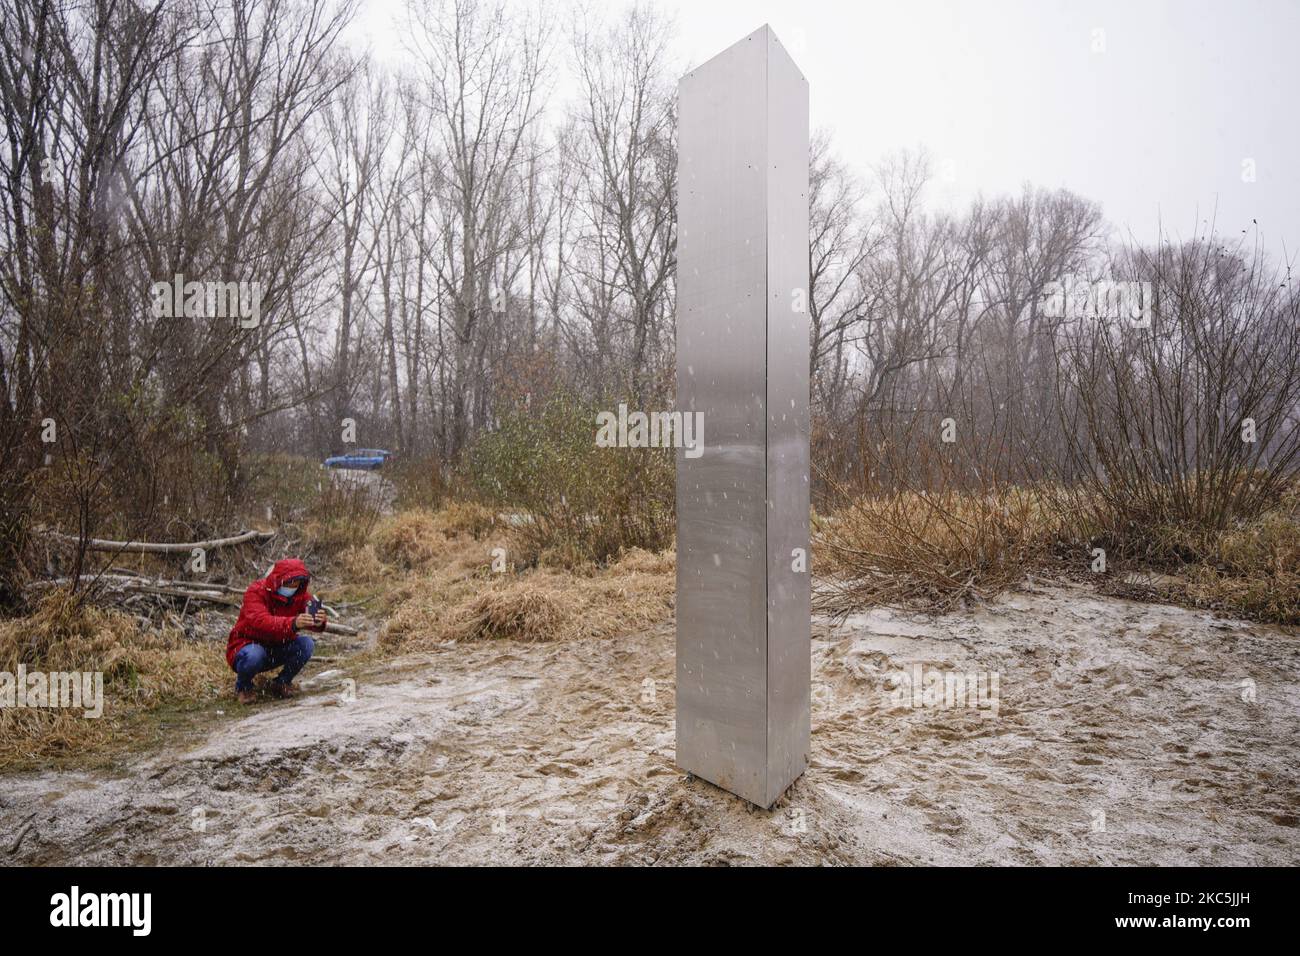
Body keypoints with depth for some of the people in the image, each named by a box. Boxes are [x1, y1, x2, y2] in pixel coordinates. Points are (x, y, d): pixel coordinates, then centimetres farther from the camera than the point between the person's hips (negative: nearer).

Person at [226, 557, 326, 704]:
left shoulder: (300, 594, -7)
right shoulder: (256, 591, -22)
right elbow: (260, 621, -40)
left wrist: (318, 621, -48)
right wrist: (292, 623, -58)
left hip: (277, 650, 4)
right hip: (248, 646, -4)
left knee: (307, 644, -22)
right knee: (254, 655, -37)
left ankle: (282, 682, 3)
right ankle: (243, 685, -2)